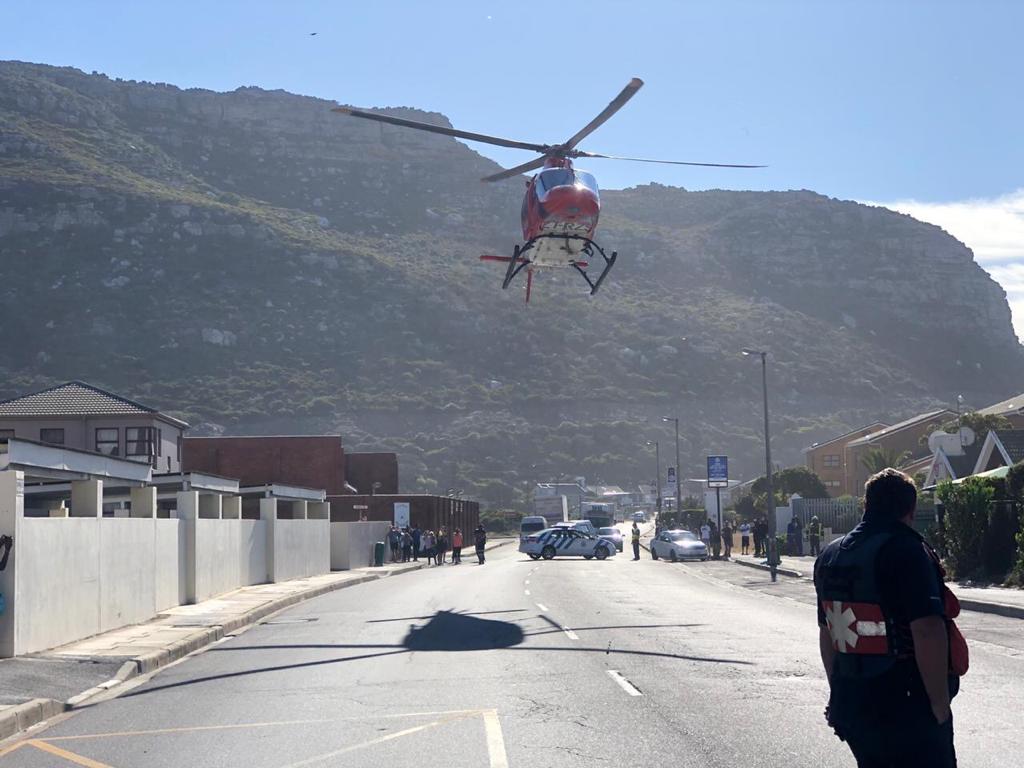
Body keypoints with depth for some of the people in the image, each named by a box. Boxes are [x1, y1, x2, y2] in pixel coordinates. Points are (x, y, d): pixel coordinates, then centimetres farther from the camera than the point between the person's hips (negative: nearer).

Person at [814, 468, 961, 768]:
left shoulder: (829, 557, 10)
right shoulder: (907, 551, -15)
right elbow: (928, 632, -24)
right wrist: (940, 704, -17)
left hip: (851, 706, 7)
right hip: (909, 710, -7)